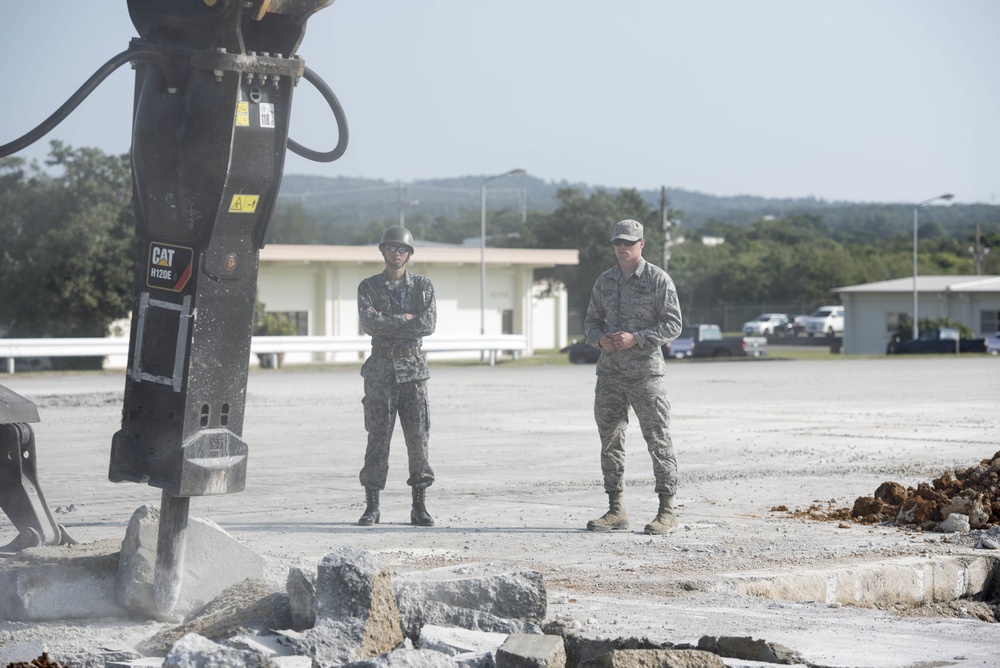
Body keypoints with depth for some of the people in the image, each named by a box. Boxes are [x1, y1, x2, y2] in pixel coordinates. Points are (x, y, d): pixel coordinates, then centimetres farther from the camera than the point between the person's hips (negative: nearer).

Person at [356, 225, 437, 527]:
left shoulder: (423, 286, 7)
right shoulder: (369, 287, 6)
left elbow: (429, 324, -8)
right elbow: (369, 323, -11)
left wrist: (388, 326, -10)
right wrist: (406, 319, -11)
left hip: (412, 368, 1)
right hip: (380, 368, -1)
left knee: (418, 435, -2)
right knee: (378, 436, -2)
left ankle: (420, 507, 2)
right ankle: (372, 506, 2)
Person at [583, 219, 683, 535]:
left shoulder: (658, 279, -4)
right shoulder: (604, 282, 12)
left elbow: (673, 324, -7)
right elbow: (591, 321, 18)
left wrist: (635, 338, -18)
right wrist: (600, 339, -5)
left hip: (645, 370, -6)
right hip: (609, 372, 6)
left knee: (658, 440, -4)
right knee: (610, 440, 7)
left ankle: (667, 511, -1)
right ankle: (616, 510, 14)